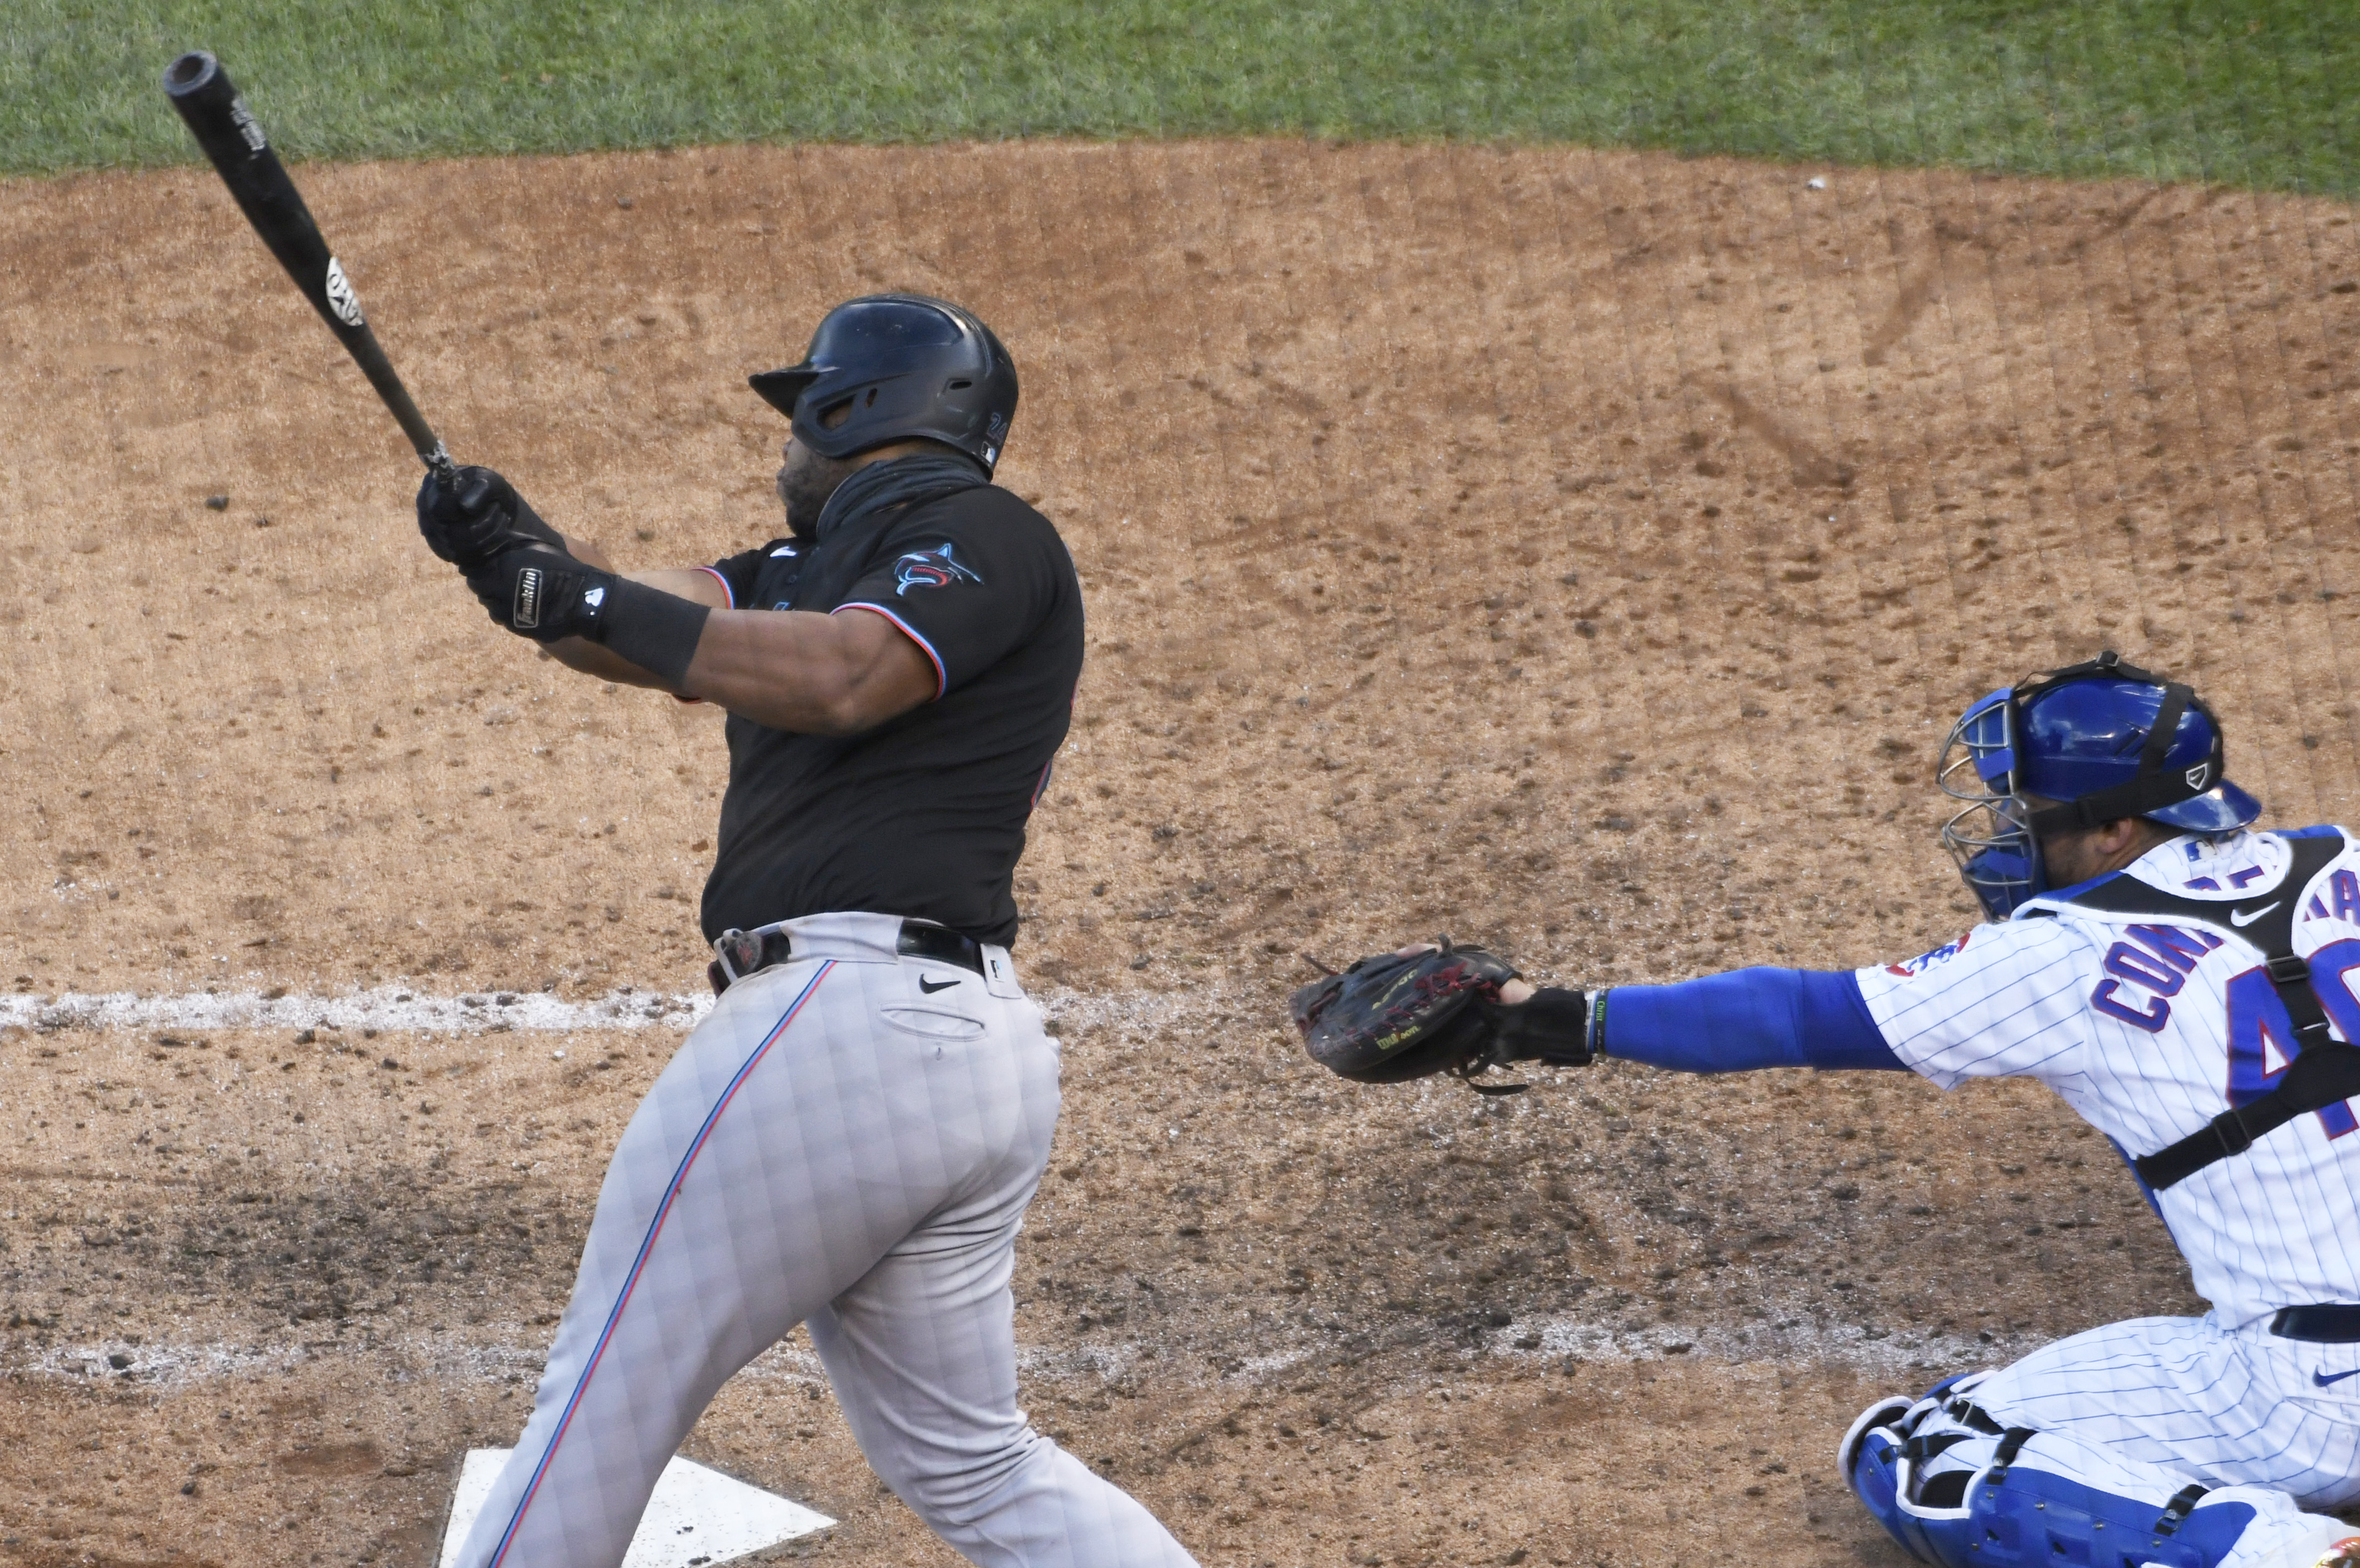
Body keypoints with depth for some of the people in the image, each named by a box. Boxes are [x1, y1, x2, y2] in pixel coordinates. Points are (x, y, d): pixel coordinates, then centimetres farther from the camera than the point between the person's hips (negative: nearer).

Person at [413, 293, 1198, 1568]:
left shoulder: (984, 536, -2)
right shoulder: (811, 566, 25)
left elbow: (837, 679, -19)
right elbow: (647, 626, 14)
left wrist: (587, 602, -14)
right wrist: (518, 554, -6)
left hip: (845, 1019, -10)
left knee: (609, 1393, -3)